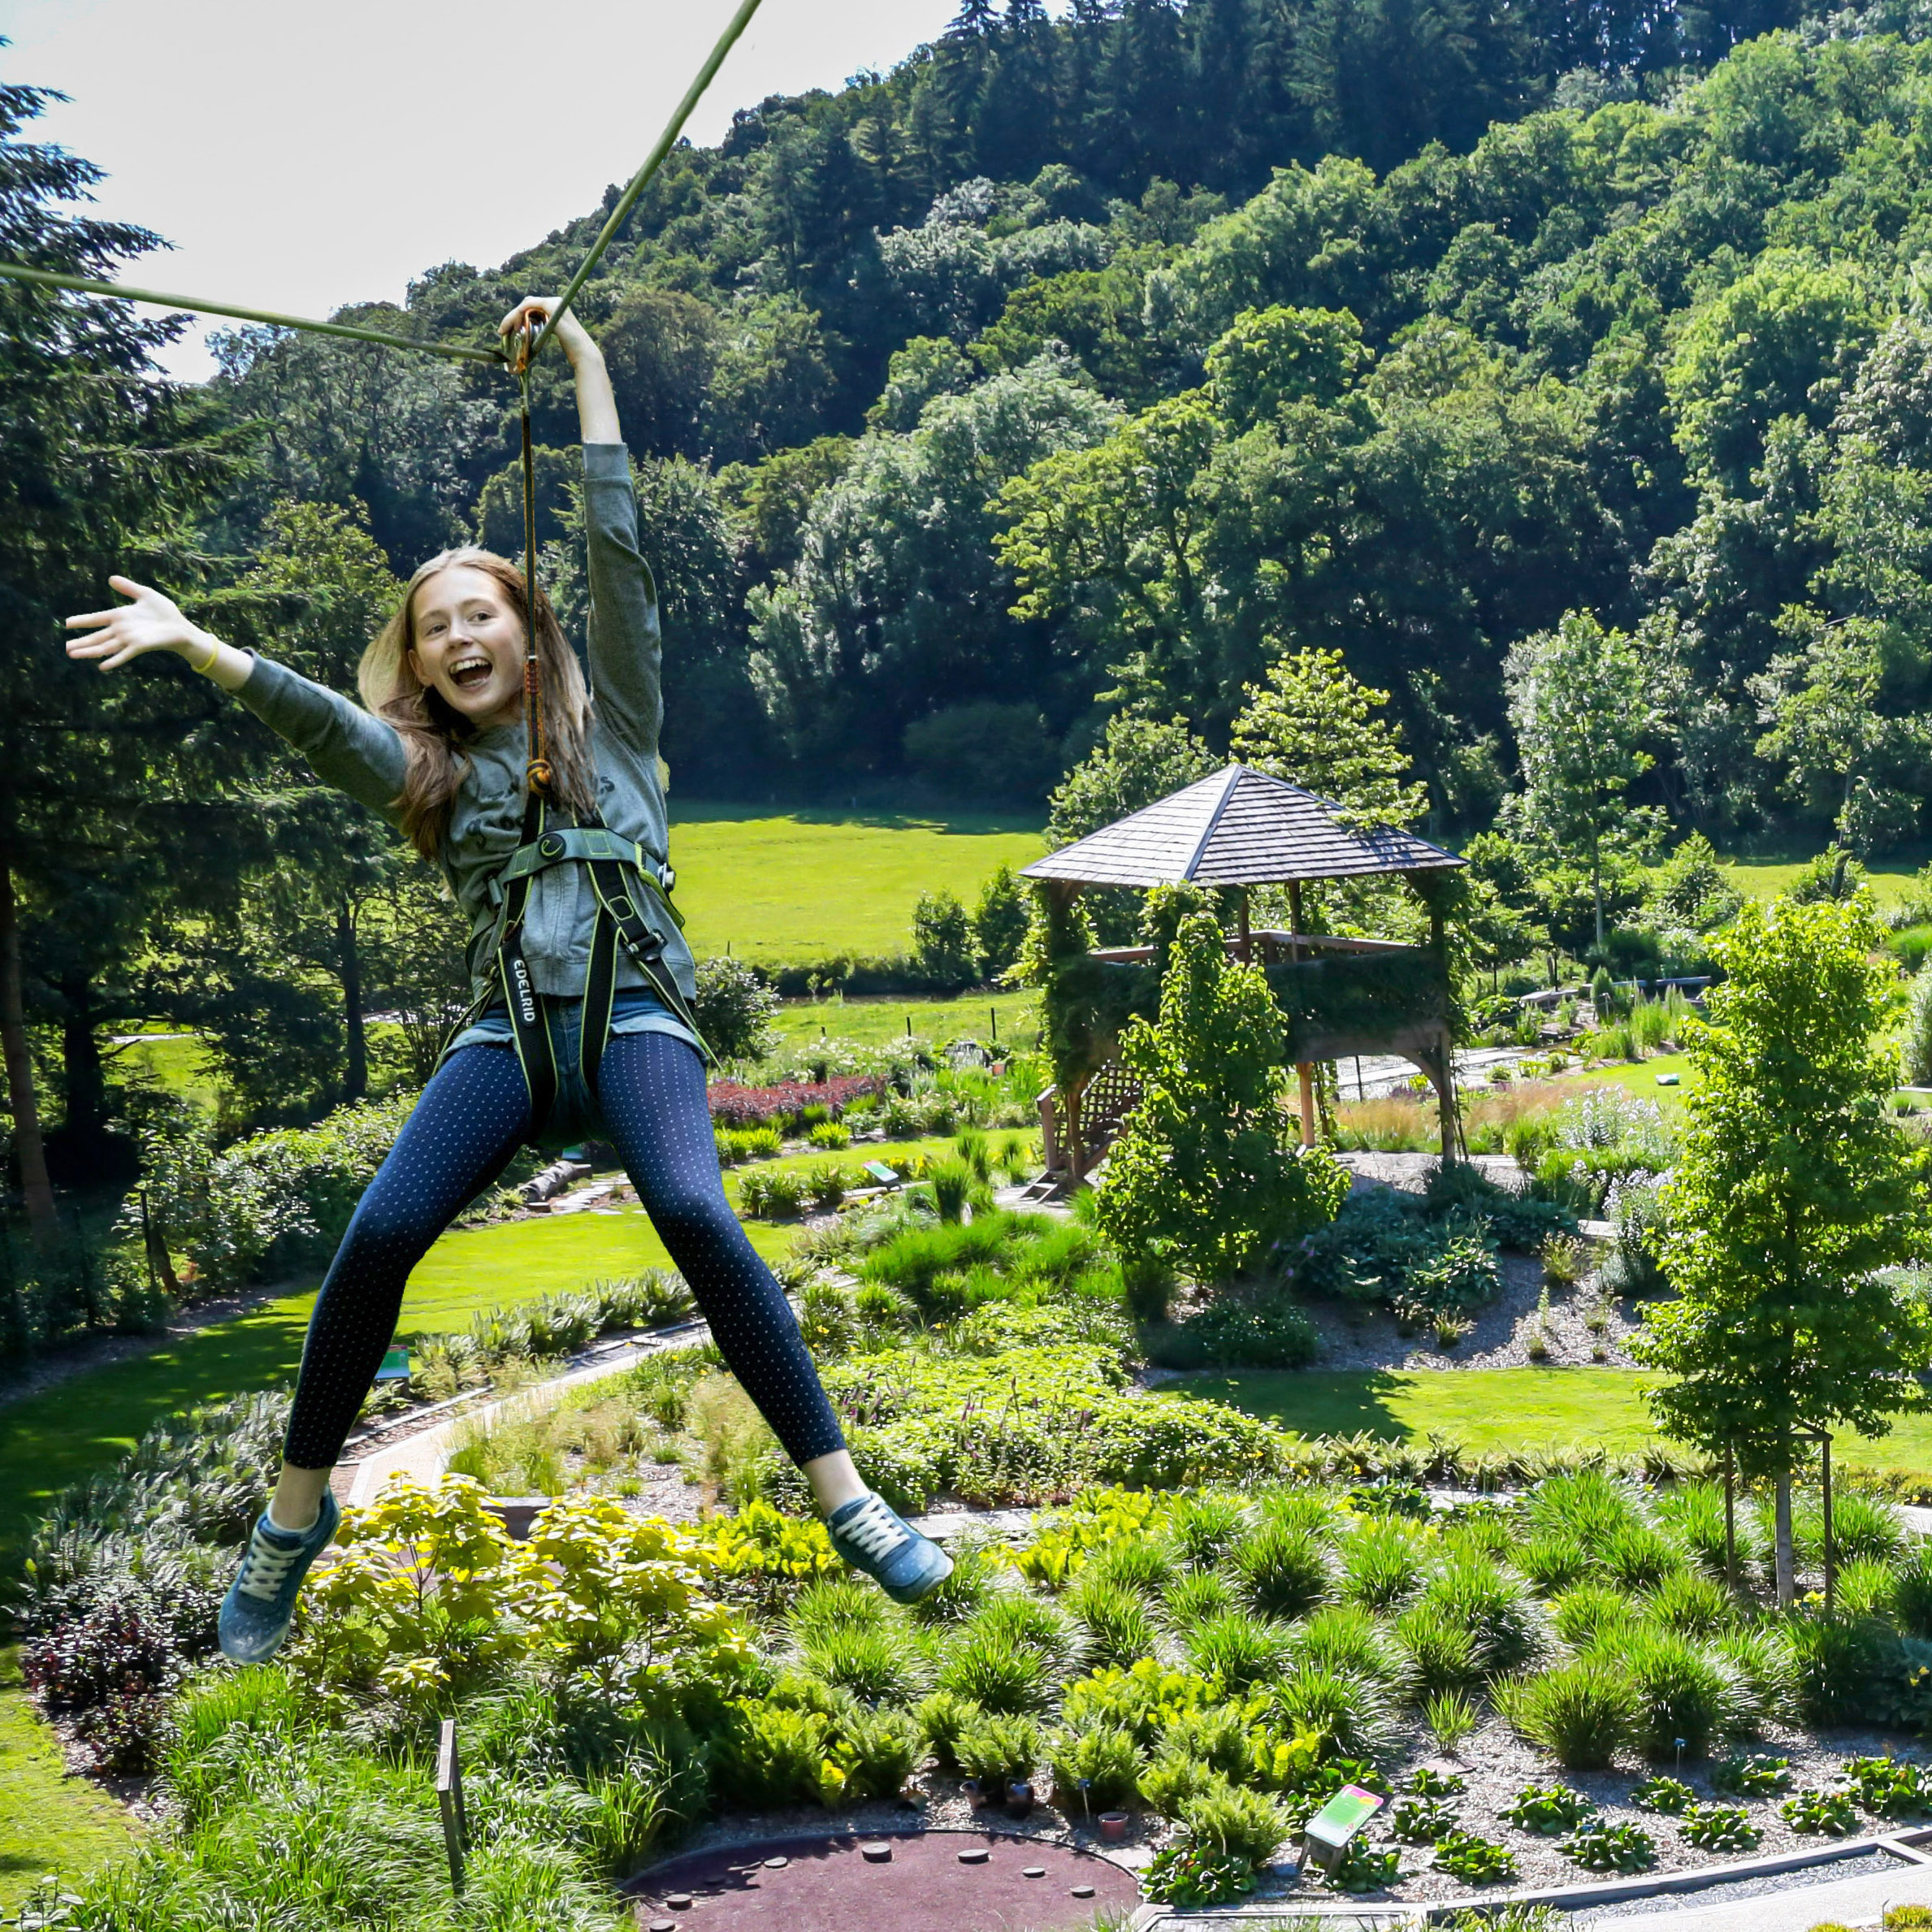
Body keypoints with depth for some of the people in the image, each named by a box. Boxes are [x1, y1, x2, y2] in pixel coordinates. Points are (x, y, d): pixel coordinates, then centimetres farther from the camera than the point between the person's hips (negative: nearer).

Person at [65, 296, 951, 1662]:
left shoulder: (607, 721, 13)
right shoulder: (424, 769, 16)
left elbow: (619, 549, 7)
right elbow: (319, 719, -2)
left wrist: (586, 366, 6)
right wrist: (193, 644, -17)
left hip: (634, 1014, -2)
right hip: (510, 1031, 2)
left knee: (696, 1218, -29)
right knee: (379, 1236, -19)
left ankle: (848, 1499, -21)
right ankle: (296, 1513, 1)